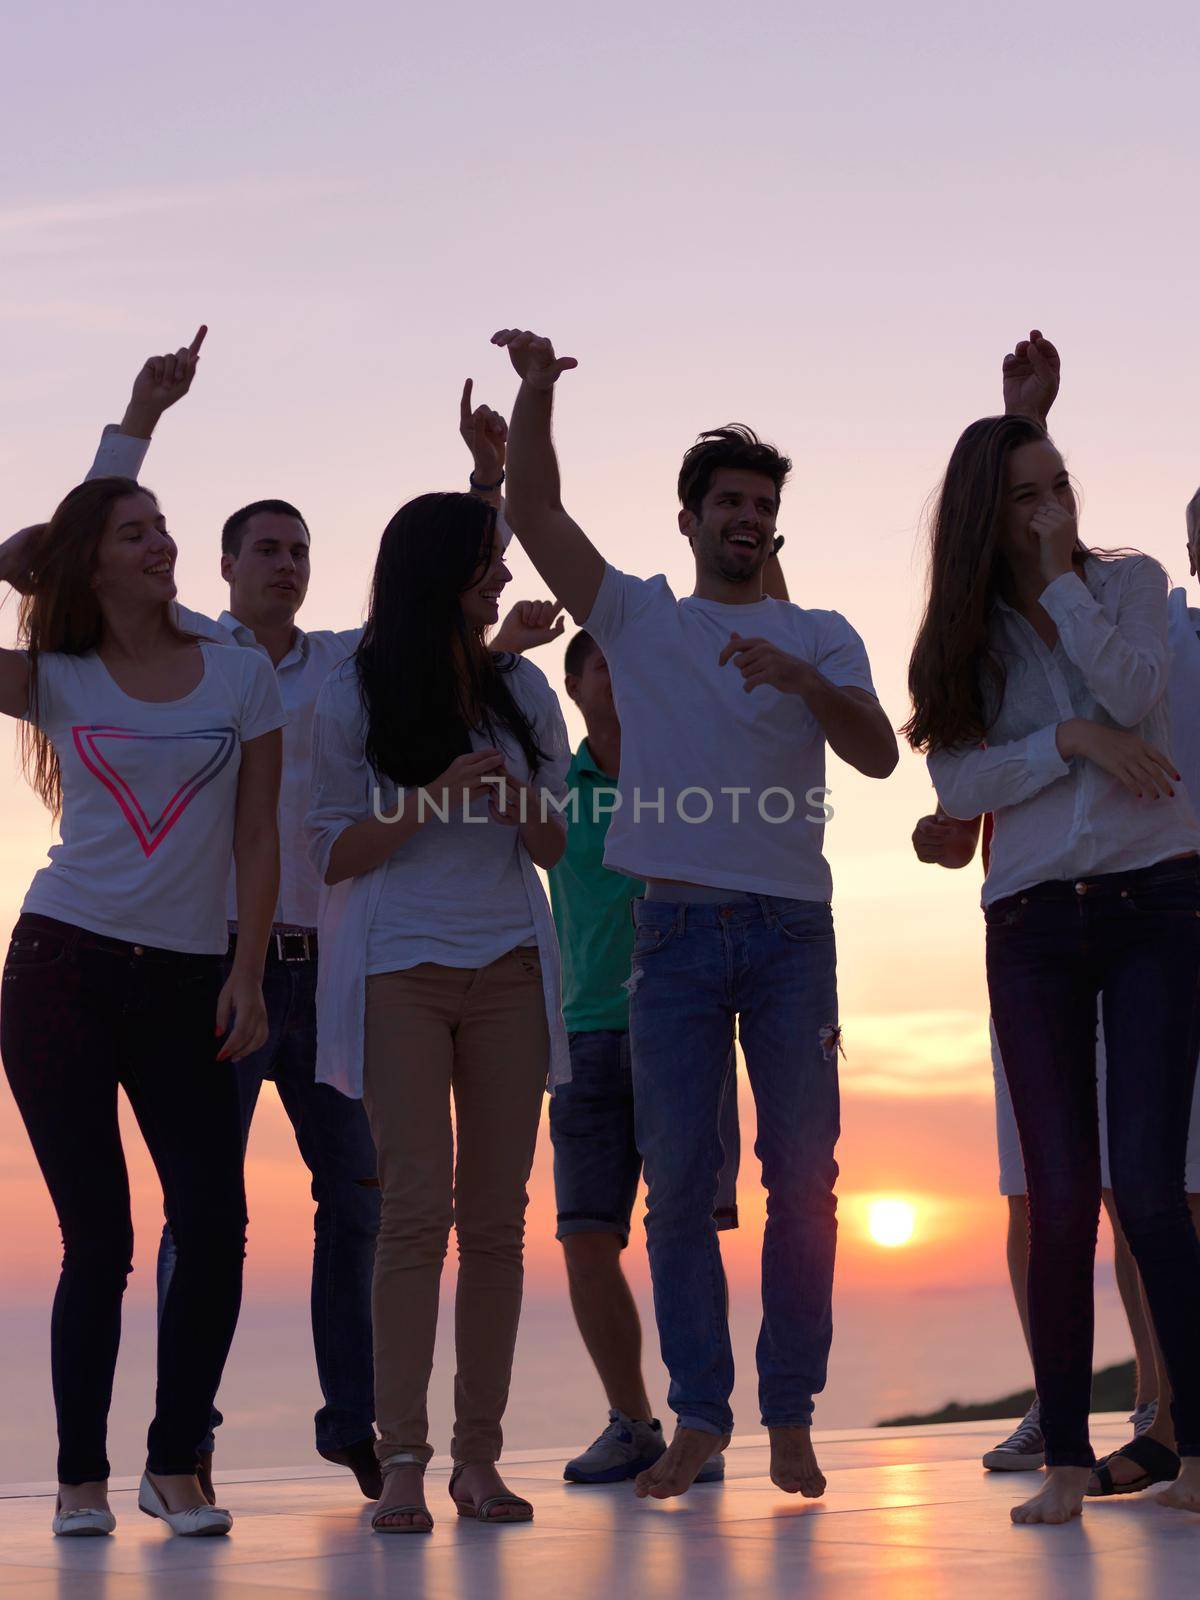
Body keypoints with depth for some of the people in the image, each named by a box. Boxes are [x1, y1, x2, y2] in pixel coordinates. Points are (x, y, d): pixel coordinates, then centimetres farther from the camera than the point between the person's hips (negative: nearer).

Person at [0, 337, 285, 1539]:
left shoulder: (239, 677, 8)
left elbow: (257, 841, 6)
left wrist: (245, 976, -1)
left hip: (185, 983, 1)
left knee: (214, 1225, -7)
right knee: (98, 1238, -2)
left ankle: (175, 1463, 9)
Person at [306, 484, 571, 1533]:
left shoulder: (522, 690, 10)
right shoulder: (354, 697, -1)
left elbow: (556, 848, 13)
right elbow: (334, 854, -3)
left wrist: (528, 809, -10)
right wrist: (437, 795, -15)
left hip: (508, 965, 3)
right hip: (399, 966, -3)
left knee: (496, 1214, 1)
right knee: (419, 1208, -10)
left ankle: (479, 1457, 6)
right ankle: (402, 1459, -6)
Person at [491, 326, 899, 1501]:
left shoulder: (821, 637, 11)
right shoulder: (637, 620, 12)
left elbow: (878, 755, -4)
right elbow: (533, 514, 2)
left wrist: (801, 678, -20)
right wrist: (535, 394, -10)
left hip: (790, 929, 0)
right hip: (676, 928, 0)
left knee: (801, 1174, -1)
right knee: (678, 1179, -2)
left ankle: (790, 1415, 8)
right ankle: (698, 1416, 5)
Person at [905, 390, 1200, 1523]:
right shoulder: (965, 635, 9)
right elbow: (956, 782, -3)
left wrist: (1060, 581, -8)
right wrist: (1072, 740, -13)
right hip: (1032, 923, 2)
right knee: (1060, 1198, -1)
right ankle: (1066, 1460, 6)